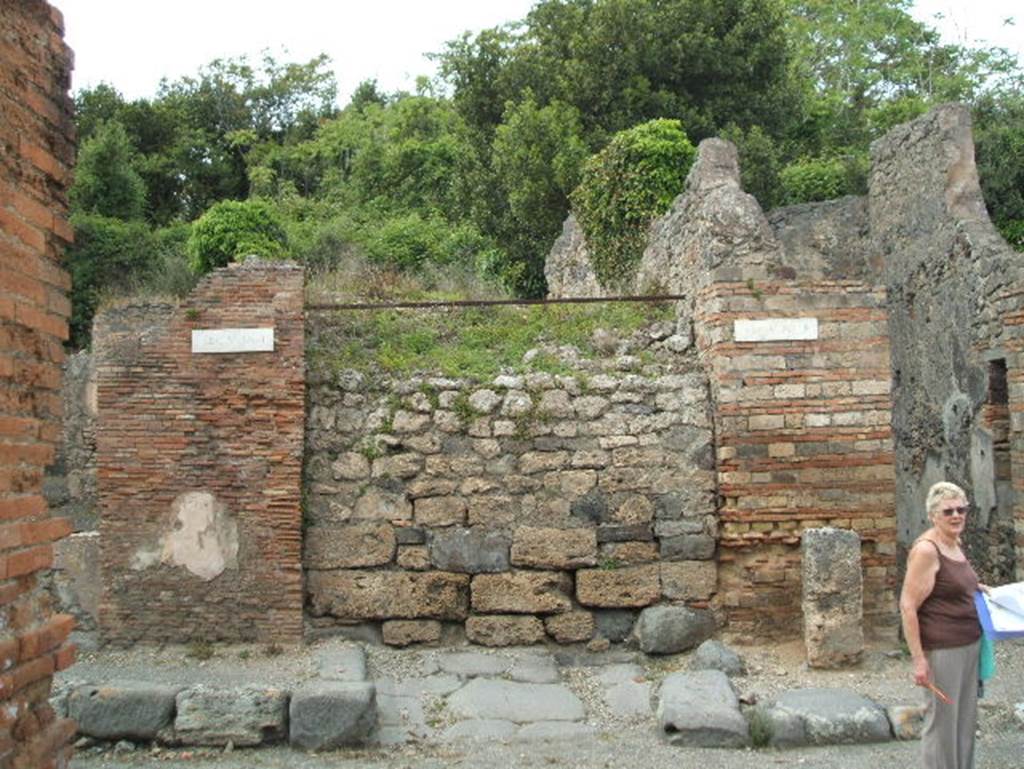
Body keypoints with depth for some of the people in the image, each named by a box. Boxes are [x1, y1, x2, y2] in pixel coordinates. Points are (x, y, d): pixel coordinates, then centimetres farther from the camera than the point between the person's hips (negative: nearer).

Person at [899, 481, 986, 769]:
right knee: (942, 721, 3)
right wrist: (918, 659, -21)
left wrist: (976, 588, 10)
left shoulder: (954, 543, 7)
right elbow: (908, 606, -20)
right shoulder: (926, 550, -18)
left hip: (968, 645, 9)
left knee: (966, 719, 18)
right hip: (941, 649, -9)